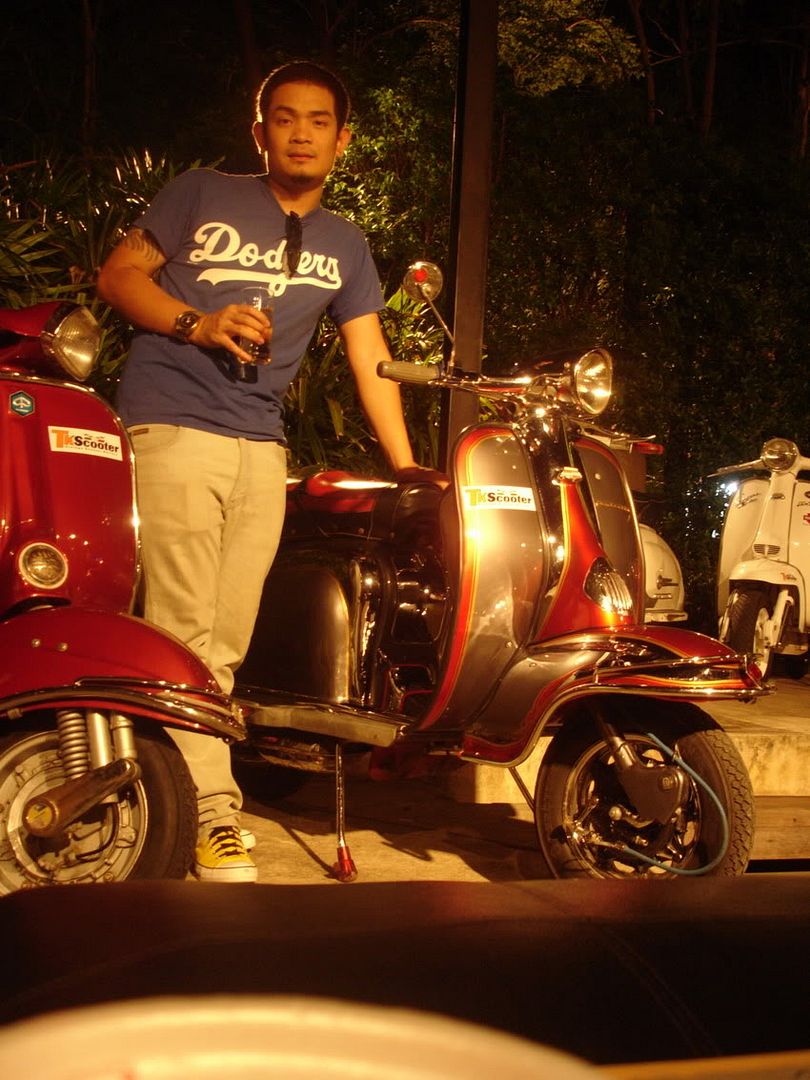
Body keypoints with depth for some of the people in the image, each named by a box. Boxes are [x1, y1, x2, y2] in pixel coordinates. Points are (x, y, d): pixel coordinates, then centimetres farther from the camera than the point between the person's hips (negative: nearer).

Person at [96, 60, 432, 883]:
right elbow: (117, 273, 7)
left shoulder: (344, 247, 19)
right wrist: (197, 323, -10)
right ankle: (212, 813, -7)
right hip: (172, 425, -4)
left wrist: (408, 469, 4)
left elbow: (371, 362, 14)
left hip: (260, 445, 4)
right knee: (186, 628, -11)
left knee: (227, 640, 2)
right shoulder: (201, 195, 9)